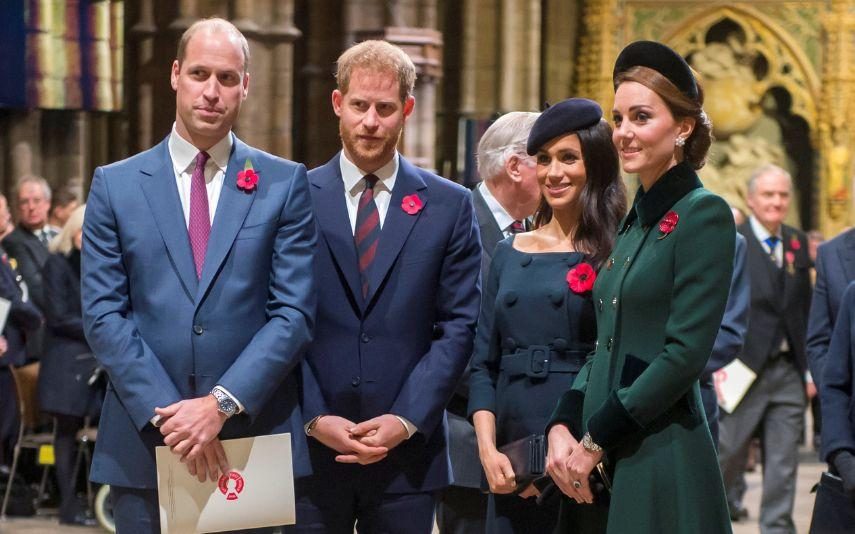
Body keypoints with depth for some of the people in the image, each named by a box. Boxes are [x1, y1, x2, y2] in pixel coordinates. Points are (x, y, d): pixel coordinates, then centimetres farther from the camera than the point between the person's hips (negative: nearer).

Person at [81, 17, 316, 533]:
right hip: (144, 441, 1)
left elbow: (294, 312, -2)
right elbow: (104, 314, 0)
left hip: (255, 436, 0)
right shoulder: (115, 185, 6)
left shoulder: (285, 183, 5)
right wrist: (165, 413, -11)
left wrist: (223, 404, -13)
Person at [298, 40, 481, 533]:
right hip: (310, 450, 0)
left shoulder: (449, 206, 5)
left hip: (407, 452, 1)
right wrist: (316, 419, -9)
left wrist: (406, 420, -8)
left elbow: (458, 326, 2)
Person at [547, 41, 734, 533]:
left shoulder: (703, 214, -9)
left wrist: (596, 439, -13)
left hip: (663, 457, -7)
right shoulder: (634, 221, 15)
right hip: (608, 464, 7)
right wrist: (563, 428, 1)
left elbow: (685, 353, -16)